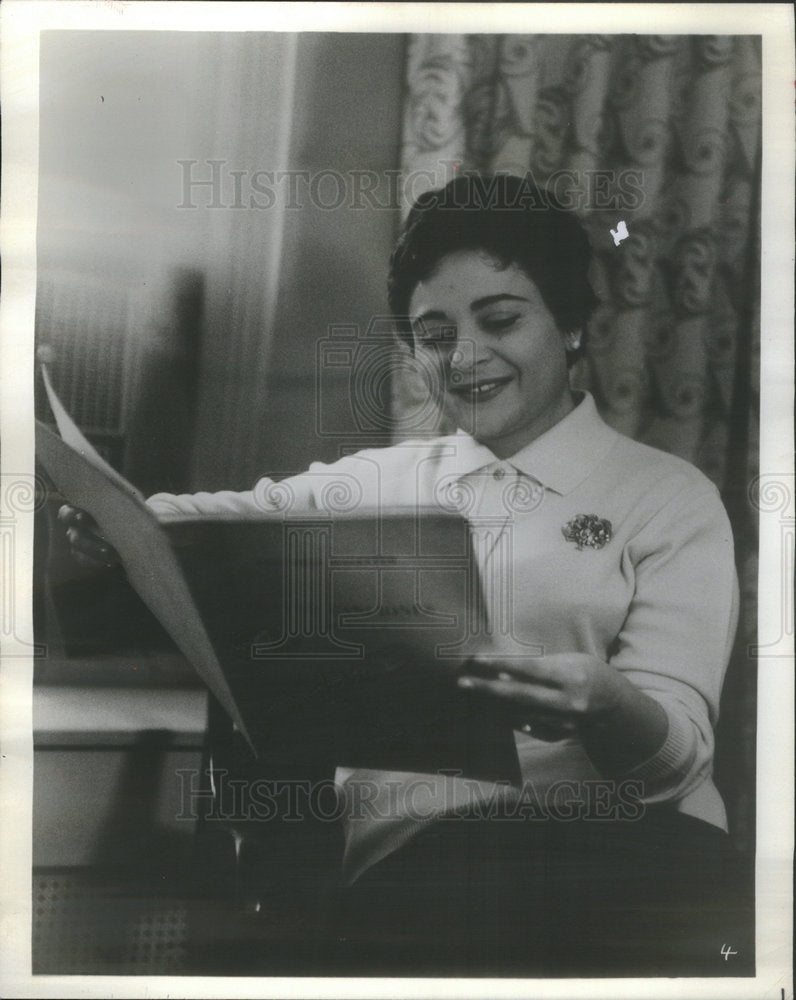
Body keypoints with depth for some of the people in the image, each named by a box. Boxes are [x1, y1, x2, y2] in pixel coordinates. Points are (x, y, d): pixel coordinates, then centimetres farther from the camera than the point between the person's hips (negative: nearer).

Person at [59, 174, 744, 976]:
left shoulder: (669, 496, 9)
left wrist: (605, 707, -24)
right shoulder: (375, 481, 19)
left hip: (626, 828, 0)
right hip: (420, 844, 1)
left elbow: (676, 751, -1)